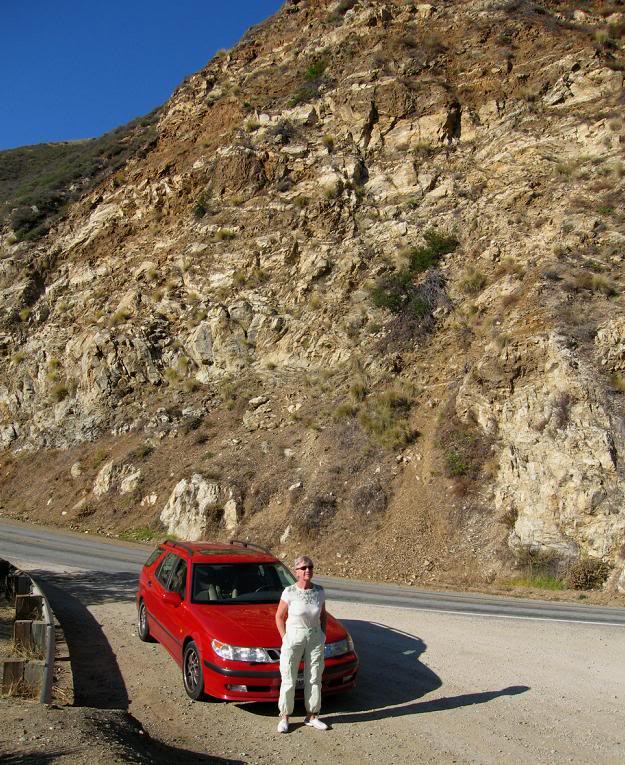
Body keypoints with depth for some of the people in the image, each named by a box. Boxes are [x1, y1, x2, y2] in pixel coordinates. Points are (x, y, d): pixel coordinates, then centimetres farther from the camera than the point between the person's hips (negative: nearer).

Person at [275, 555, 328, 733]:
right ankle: (284, 717, 17)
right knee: (288, 680, 3)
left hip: (315, 638, 3)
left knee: (314, 678, 11)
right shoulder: (290, 592, -13)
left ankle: (312, 716, 25)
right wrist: (285, 638, -7)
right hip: (294, 637, -3)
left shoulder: (319, 591, -3)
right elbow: (279, 616, -4)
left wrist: (323, 635, 4)